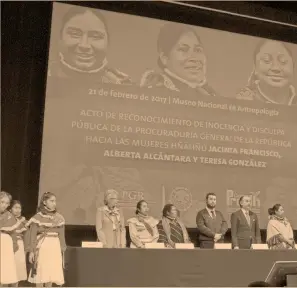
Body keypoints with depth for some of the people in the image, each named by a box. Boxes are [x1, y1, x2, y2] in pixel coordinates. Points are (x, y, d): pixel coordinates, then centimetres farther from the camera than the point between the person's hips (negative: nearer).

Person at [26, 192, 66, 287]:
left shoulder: (59, 218, 8)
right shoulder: (37, 217, -4)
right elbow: (32, 236, -5)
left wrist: (62, 250, 10)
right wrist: (31, 251, -11)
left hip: (55, 248, 4)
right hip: (42, 247, -4)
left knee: (52, 273, 6)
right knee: (40, 273, -1)